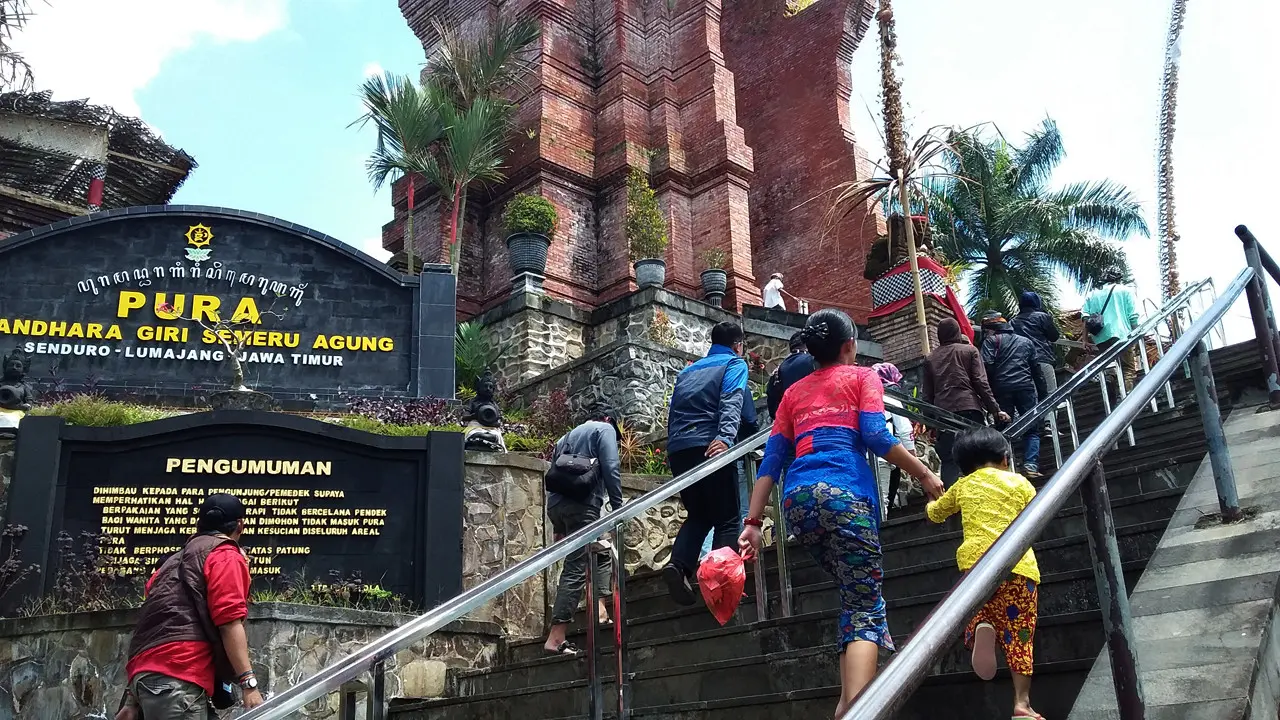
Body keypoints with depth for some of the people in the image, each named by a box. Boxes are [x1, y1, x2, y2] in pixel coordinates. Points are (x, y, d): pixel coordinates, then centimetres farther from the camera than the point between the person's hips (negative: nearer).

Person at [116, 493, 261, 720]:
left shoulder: (177, 560, 28)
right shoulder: (226, 556, 4)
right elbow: (229, 622, -10)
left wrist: (133, 699, 26)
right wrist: (249, 684, -13)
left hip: (148, 673, 9)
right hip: (177, 677, -9)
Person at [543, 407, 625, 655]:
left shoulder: (567, 437, 30)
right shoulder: (604, 429, 10)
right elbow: (611, 468, -5)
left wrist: (559, 527, 27)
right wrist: (618, 507, -4)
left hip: (555, 504, 8)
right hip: (581, 504, -8)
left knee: (601, 553, 23)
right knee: (575, 569, -9)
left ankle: (599, 608, 11)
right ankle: (556, 637, -13)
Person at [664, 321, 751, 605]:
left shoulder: (687, 371, 29)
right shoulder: (735, 363, 9)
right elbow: (732, 402, -10)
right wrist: (726, 437, -26)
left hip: (677, 449, 6)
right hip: (709, 446, -6)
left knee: (698, 515, 18)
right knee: (727, 519, 3)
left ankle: (679, 564, -5)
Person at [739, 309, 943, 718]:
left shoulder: (793, 392, 26)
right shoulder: (863, 377, 14)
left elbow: (771, 462, 16)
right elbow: (876, 437, -3)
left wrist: (753, 522, 12)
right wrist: (925, 475, 4)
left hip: (798, 498, 5)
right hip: (844, 492, -5)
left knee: (854, 596, 21)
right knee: (865, 605, -7)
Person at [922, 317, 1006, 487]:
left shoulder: (930, 358, 16)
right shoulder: (970, 350, 9)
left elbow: (927, 393, 13)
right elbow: (981, 383, 0)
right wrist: (995, 409, 2)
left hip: (942, 412, 2)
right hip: (969, 408, -2)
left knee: (949, 460, 1)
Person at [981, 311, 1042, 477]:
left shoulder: (991, 340, 6)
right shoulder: (1025, 341, 20)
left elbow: (987, 365, -6)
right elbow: (1035, 367, 18)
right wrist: (1039, 391, 25)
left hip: (1002, 389, -2)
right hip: (1025, 387, 2)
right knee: (1031, 428, 4)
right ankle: (1031, 464, -11)